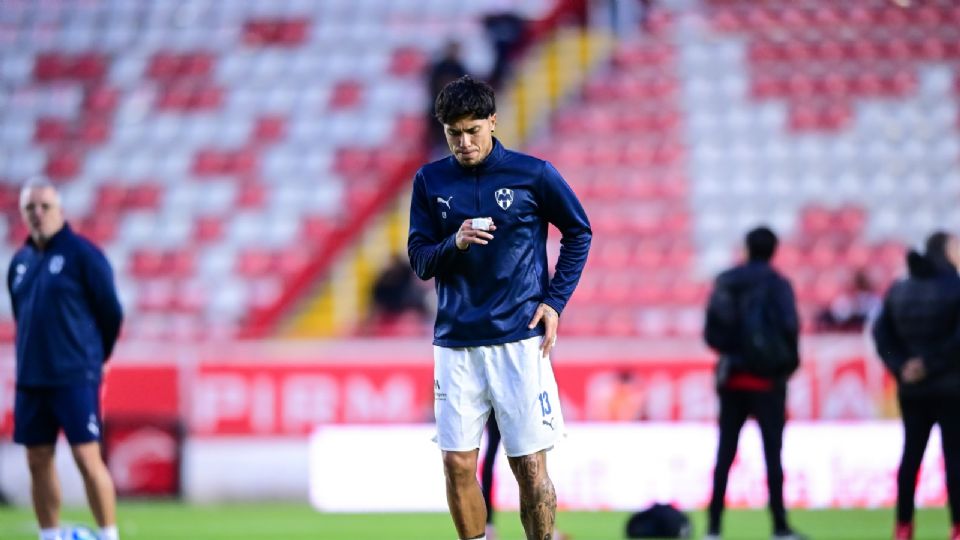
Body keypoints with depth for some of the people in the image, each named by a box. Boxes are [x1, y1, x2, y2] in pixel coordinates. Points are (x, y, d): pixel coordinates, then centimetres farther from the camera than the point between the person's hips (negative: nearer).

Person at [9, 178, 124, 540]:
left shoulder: (83, 255, -7)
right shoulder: (20, 261, 11)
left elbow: (111, 312, -3)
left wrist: (94, 358, 6)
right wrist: (33, 359, 15)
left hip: (75, 378, -6)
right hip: (30, 379, 6)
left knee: (87, 457, -9)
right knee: (38, 461, 7)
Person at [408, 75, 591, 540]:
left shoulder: (532, 174, -2)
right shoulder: (431, 181, 5)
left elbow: (579, 232, 10)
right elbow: (419, 260, 5)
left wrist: (554, 301, 1)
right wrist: (455, 243, -16)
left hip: (519, 340, -2)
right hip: (455, 342, 2)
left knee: (531, 467, -3)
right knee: (458, 464, 0)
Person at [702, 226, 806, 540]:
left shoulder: (725, 282, 6)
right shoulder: (776, 284, -7)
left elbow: (711, 334, 4)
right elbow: (788, 327, -16)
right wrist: (789, 361, -1)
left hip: (732, 377, 4)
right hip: (767, 379, -4)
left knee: (725, 452, 7)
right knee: (772, 451, 0)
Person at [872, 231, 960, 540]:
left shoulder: (899, 290, 9)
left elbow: (881, 333, 5)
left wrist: (900, 366, -1)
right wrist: (932, 364, -15)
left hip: (912, 389, 6)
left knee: (911, 453, 11)